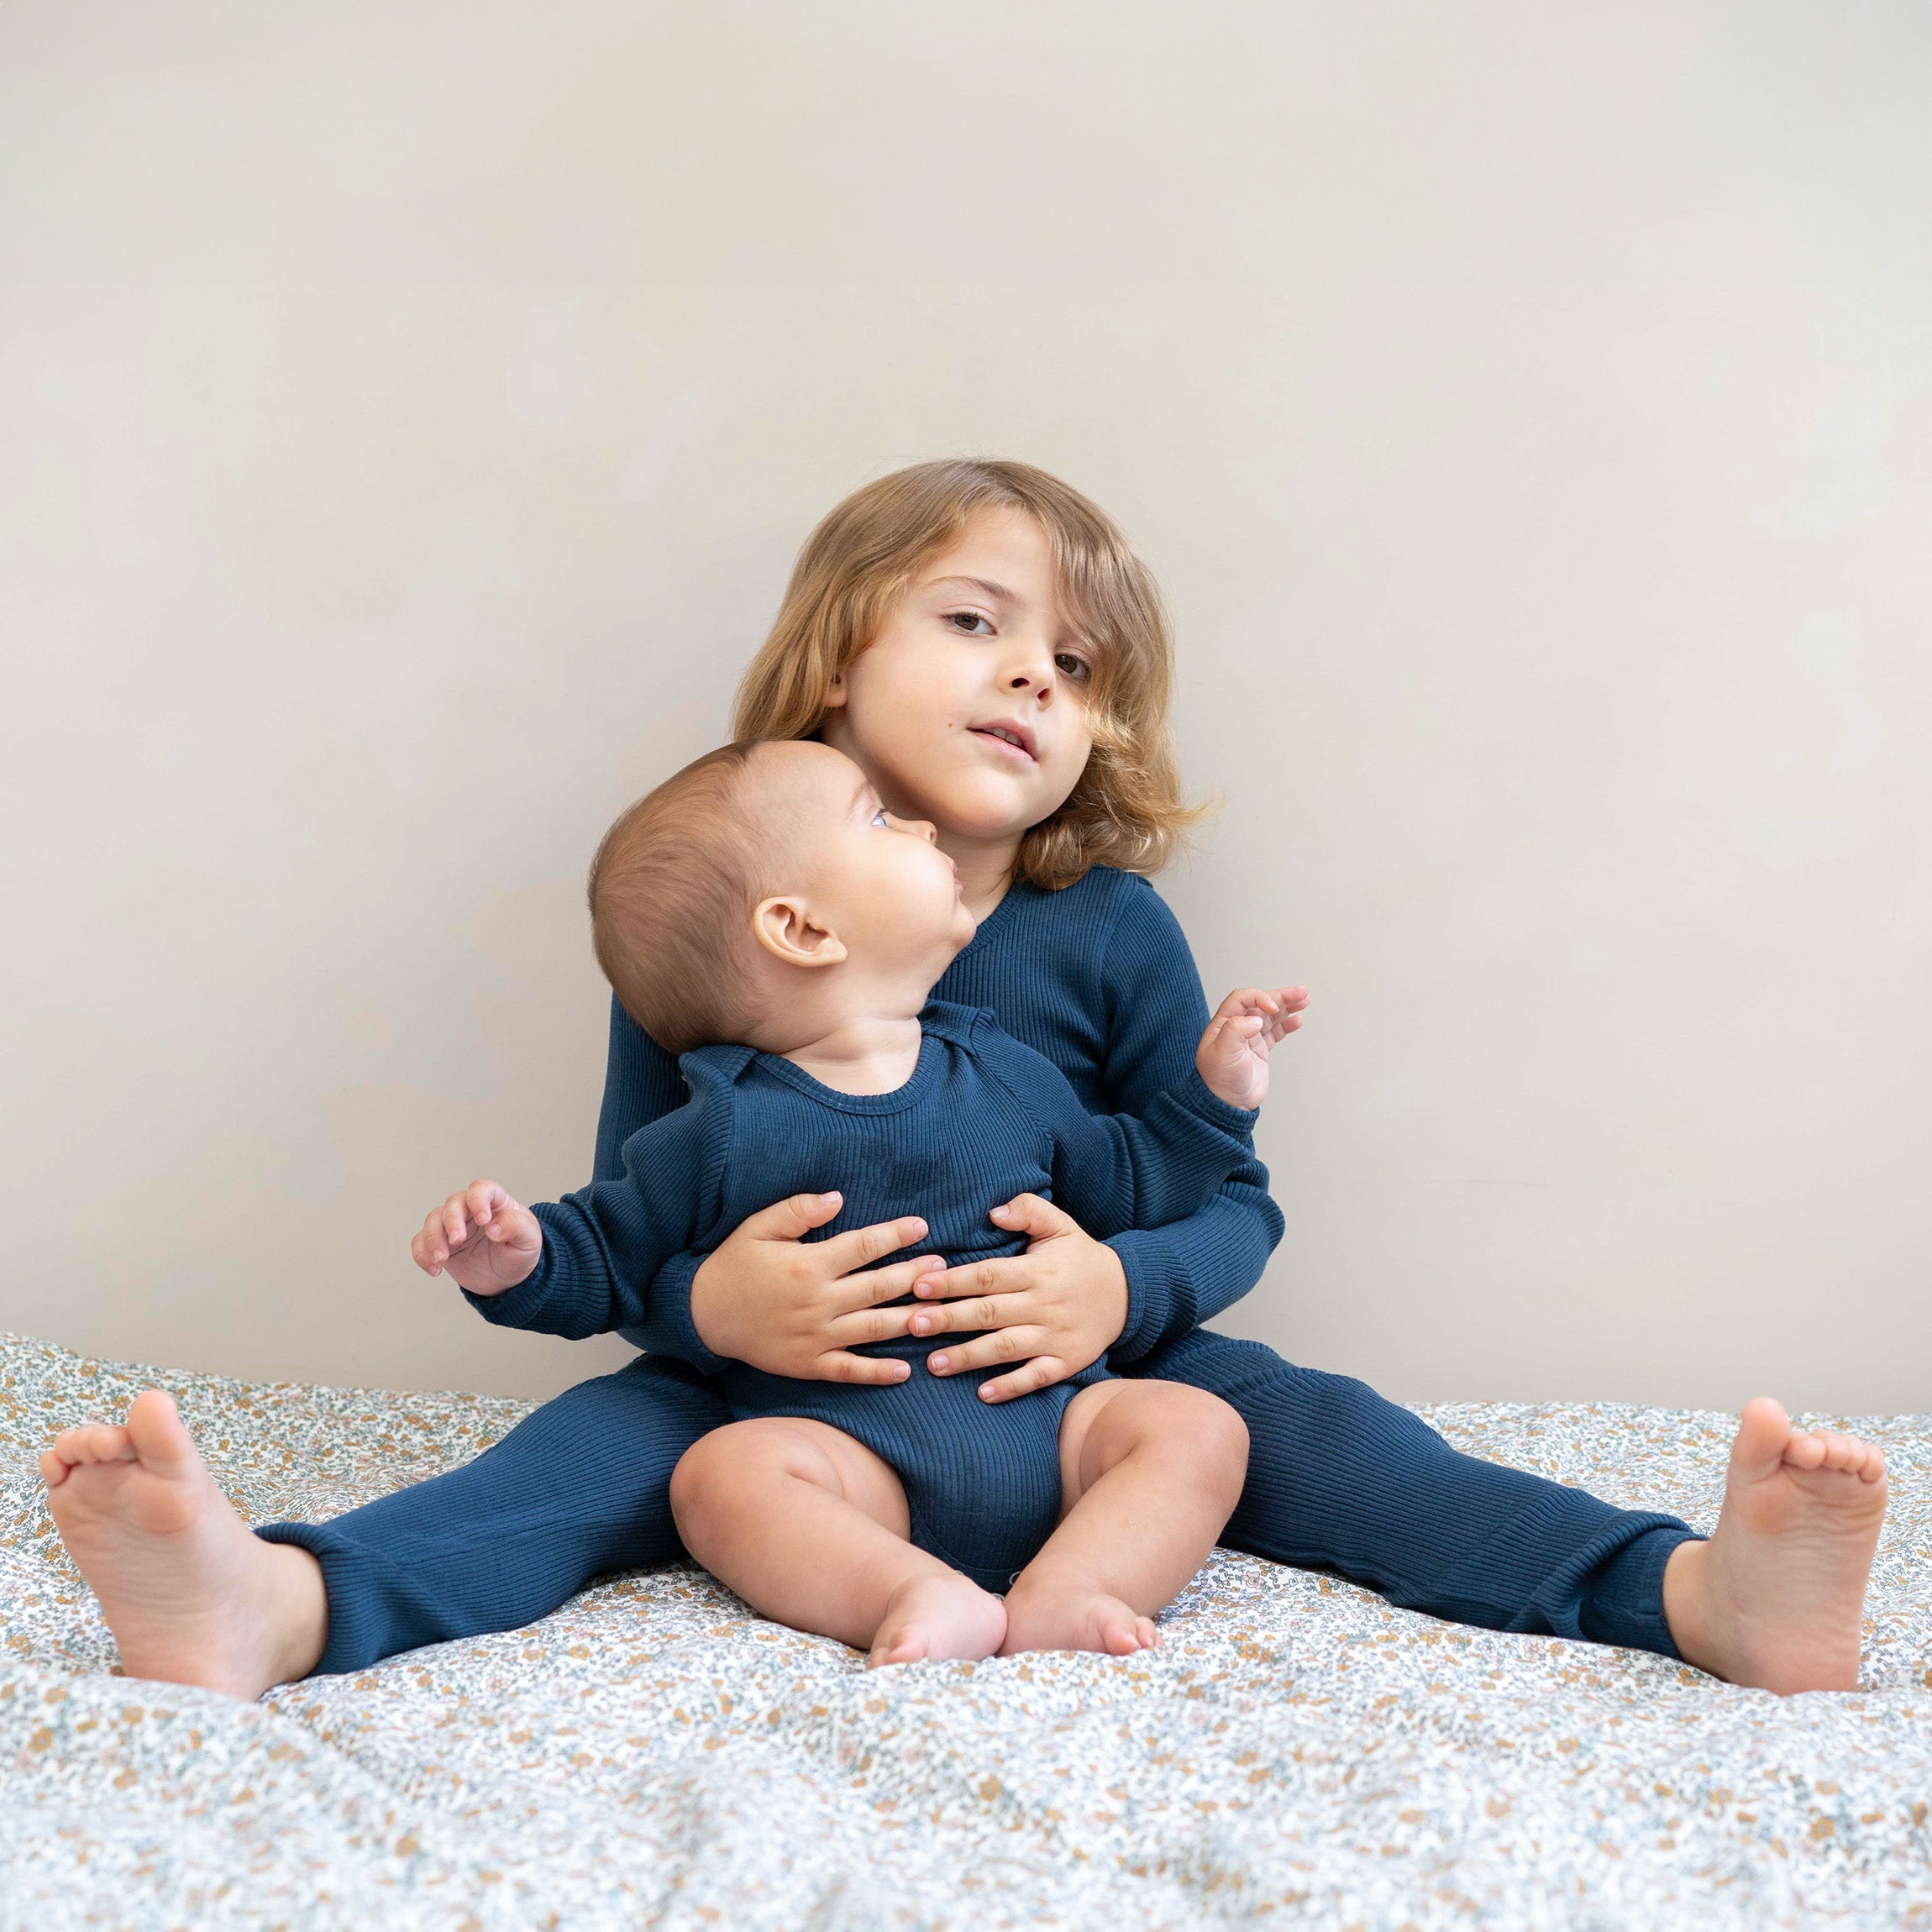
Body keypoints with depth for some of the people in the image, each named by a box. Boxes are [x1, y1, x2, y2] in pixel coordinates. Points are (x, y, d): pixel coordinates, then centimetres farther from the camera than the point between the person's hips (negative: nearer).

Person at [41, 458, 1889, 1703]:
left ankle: (1703, 1592, -37)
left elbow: (1232, 1195, -1)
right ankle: (271, 1603, -53)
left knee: (1291, 1420, -21)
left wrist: (1123, 1287, -25)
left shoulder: (1113, 932, -5)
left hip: (1076, 1367, 1)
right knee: (601, 1435, -27)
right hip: (772, 1371, -1)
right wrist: (705, 1302, -30)